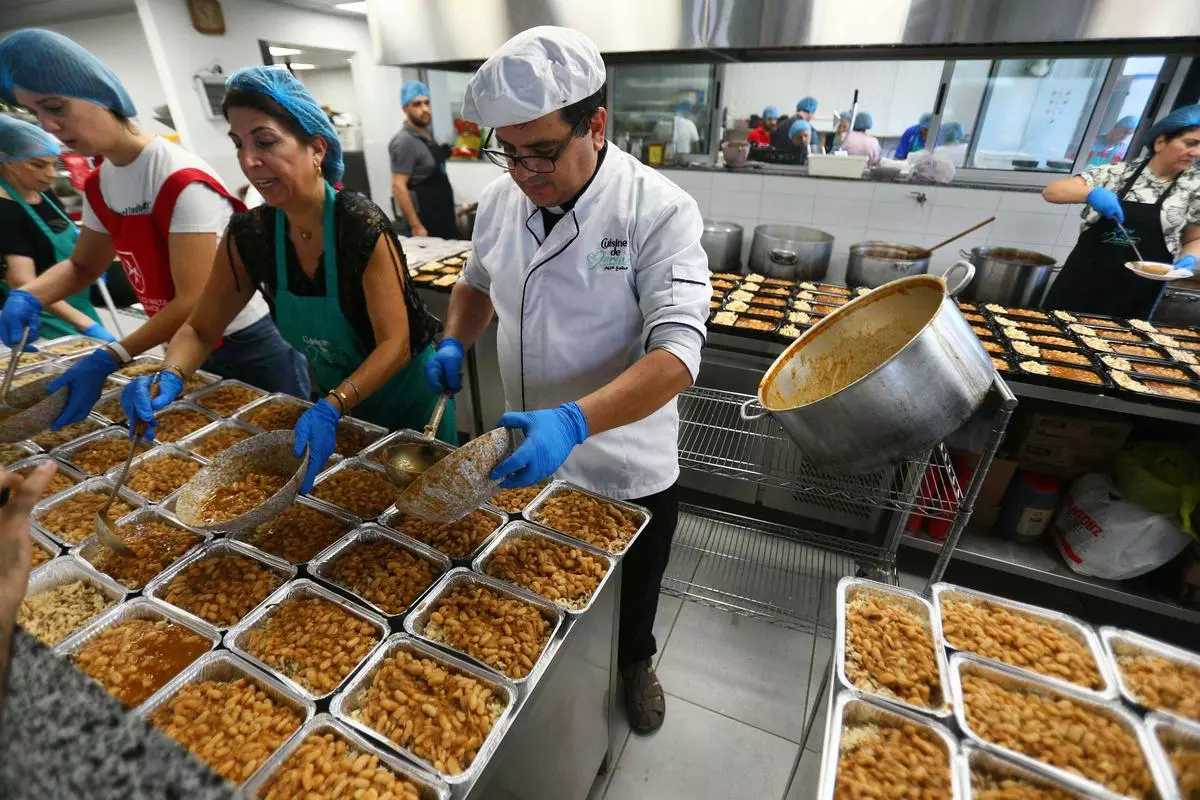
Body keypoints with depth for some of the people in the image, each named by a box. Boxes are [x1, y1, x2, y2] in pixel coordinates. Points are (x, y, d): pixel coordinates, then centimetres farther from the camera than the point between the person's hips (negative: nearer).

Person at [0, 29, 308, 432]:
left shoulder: (182, 182, -21)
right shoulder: (100, 185, 5)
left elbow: (193, 302, -24)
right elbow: (82, 265, 18)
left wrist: (108, 360, -25)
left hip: (250, 347, -8)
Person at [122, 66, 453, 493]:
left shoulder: (361, 225, -26)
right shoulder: (249, 234, -9)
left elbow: (395, 344, -27)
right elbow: (199, 328, -1)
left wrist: (331, 408, -40)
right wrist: (170, 378, -21)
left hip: (405, 391, -5)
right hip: (335, 395, 5)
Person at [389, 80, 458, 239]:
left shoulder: (428, 135, 12)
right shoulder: (405, 141, -13)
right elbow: (398, 187, -18)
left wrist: (452, 213, 17)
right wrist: (416, 226, -22)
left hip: (444, 219, 9)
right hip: (426, 223, -9)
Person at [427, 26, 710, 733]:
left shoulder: (659, 211, -21)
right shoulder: (500, 201, -5)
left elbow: (677, 354, -29)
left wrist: (575, 421, -43)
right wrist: (455, 344, -6)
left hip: (629, 475, -3)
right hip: (528, 452, 4)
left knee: (631, 594, 25)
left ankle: (636, 663, 59)